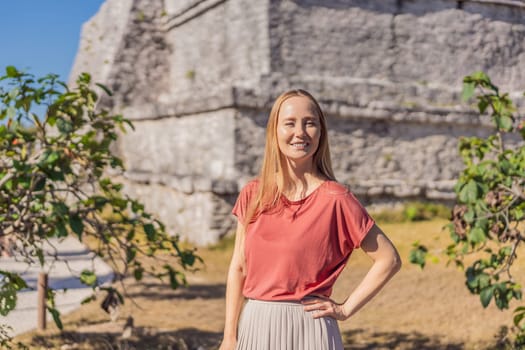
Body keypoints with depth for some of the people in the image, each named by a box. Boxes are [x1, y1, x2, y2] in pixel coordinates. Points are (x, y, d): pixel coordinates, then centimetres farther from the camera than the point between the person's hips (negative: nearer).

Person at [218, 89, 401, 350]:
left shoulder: (335, 198, -9)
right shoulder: (252, 194, 1)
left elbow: (389, 260, -4)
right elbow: (238, 268, 4)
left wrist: (346, 309, -5)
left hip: (307, 327, -3)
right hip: (254, 326, 3)